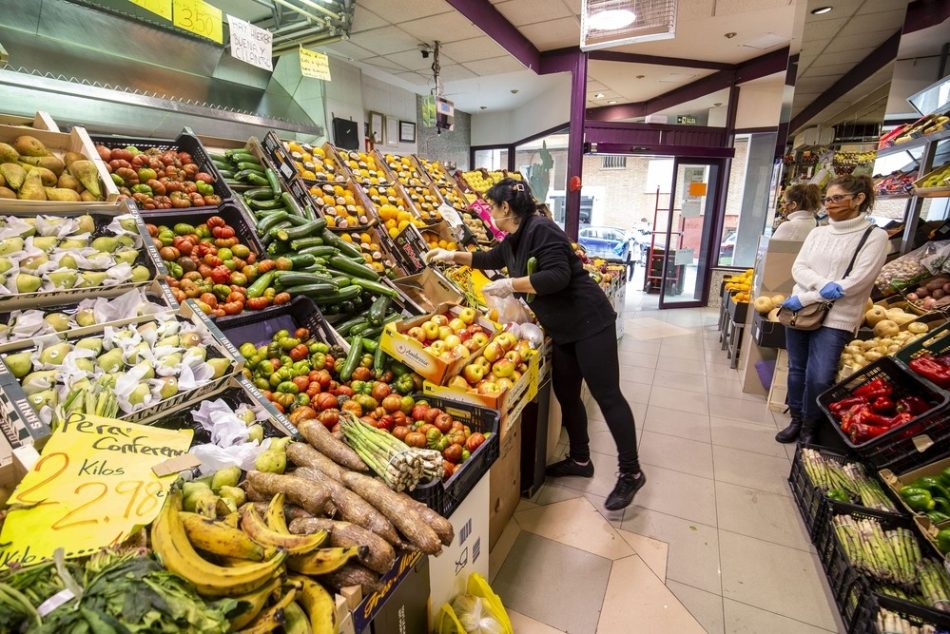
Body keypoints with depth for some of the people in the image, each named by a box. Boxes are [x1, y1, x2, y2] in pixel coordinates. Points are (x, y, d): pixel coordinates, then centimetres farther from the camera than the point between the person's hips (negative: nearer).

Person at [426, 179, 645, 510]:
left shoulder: (540, 229, -18)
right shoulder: (513, 241, 11)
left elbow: (558, 276, -28)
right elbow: (489, 260, 30)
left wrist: (510, 285, -22)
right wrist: (453, 256, 30)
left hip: (589, 322, -10)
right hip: (563, 329, 10)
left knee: (607, 396, -2)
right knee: (566, 394, 14)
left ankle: (631, 473, 11)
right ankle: (580, 460, 31)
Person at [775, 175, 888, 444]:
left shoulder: (874, 236, -3)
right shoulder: (818, 232, 11)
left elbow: (856, 282, -13)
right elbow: (798, 268, 3)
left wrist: (804, 298, -15)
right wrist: (823, 284, -18)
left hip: (836, 318, -4)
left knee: (819, 378, -8)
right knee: (797, 369, 10)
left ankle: (809, 427, 14)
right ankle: (796, 420, 26)